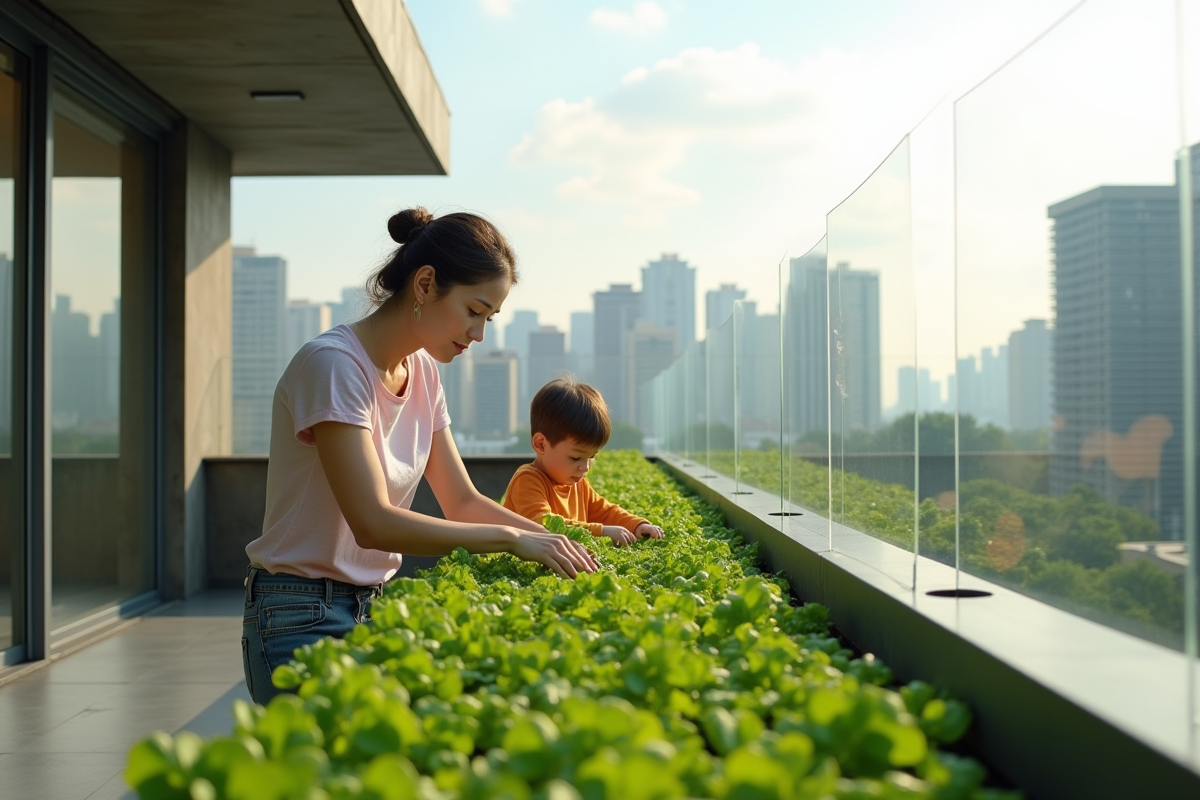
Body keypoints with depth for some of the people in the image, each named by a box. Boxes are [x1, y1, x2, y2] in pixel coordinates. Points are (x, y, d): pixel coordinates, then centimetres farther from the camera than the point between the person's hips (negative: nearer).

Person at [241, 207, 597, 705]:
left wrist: (552, 542, -6)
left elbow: (462, 501, 9)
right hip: (304, 621, -7)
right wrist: (511, 538, -25)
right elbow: (373, 523, -27)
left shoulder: (422, 372, 5)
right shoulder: (334, 364, -20)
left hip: (376, 607, 7)